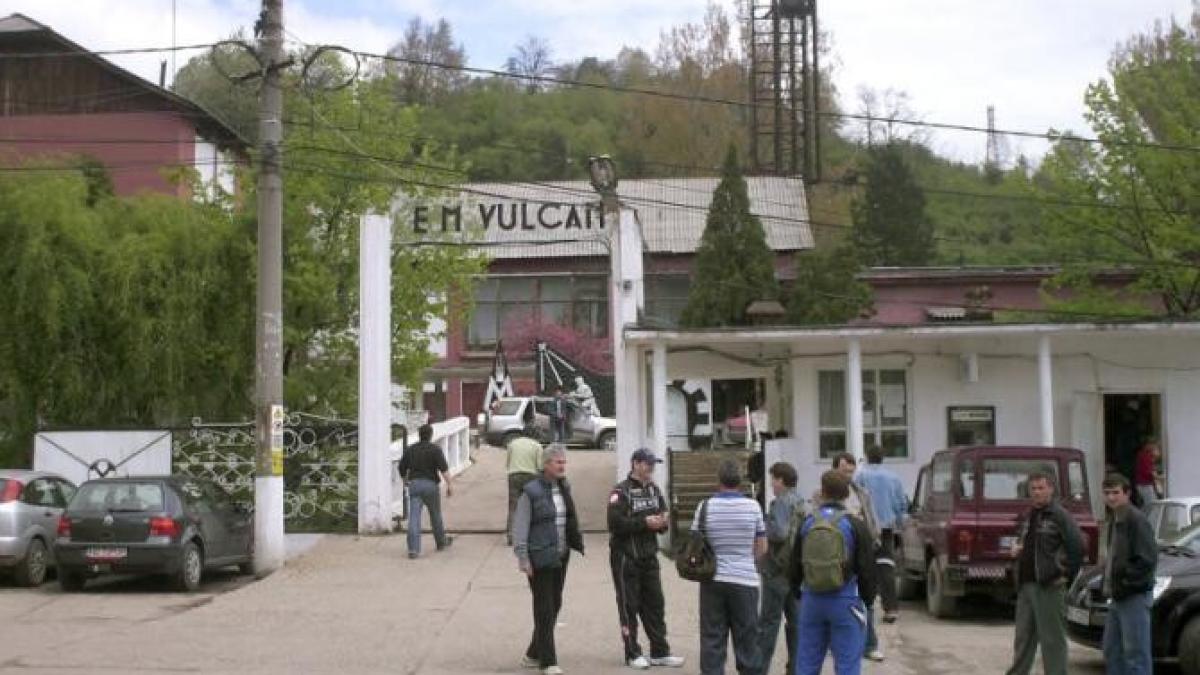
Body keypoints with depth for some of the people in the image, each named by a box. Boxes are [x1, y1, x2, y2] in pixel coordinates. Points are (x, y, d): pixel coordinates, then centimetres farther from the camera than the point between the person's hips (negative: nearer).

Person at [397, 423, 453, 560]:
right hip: (430, 484, -2)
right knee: (435, 515, 15)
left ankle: (413, 549, -15)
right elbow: (443, 469, -14)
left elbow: (402, 470, 13)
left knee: (414, 517, -5)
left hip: (414, 484, 2)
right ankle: (441, 542, 33)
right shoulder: (435, 450, -4)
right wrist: (450, 485, -13)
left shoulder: (410, 450, 9)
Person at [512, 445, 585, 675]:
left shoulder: (564, 488, 10)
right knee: (544, 609, -3)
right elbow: (519, 527, -12)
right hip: (540, 558, -7)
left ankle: (533, 654, 27)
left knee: (555, 605, 13)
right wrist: (523, 558, -15)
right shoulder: (531, 492, -12)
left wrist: (577, 544, 11)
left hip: (560, 556, 7)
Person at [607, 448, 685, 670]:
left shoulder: (654, 490, 12)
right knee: (629, 606, 1)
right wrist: (644, 522, -21)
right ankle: (633, 654, 8)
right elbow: (615, 522, -21)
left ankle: (660, 653, 16)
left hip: (649, 556, 7)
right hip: (626, 556, -7)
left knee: (655, 604, 9)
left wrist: (663, 521, -4)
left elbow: (662, 514, 19)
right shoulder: (621, 491, -11)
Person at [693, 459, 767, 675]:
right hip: (745, 580, -1)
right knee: (746, 641, 9)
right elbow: (762, 548, 2)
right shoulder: (752, 507, -5)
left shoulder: (706, 507, -4)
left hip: (712, 581, 1)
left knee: (711, 641, 6)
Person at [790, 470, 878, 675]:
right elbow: (867, 568, -7)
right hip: (845, 602, -3)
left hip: (812, 601, 3)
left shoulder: (807, 523, 2)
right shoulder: (855, 525, -8)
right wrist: (868, 599, 6)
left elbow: (794, 566, 8)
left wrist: (797, 591, 22)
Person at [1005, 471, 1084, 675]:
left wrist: (1067, 576, -12)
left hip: (1048, 586, -7)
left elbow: (1077, 547, -15)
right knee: (1023, 637, 13)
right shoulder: (1026, 517, 16)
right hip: (1025, 585, 7)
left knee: (1052, 638, -1)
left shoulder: (1059, 516, -8)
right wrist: (1016, 548, 12)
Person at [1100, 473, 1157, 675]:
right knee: (1112, 651, 14)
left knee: (1136, 653, -6)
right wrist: (1107, 583, 12)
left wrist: (1126, 583, -17)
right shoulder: (1113, 521, 15)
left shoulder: (1136, 520, -14)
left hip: (1135, 597, -10)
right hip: (1117, 597, 10)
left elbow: (1148, 559, -19)